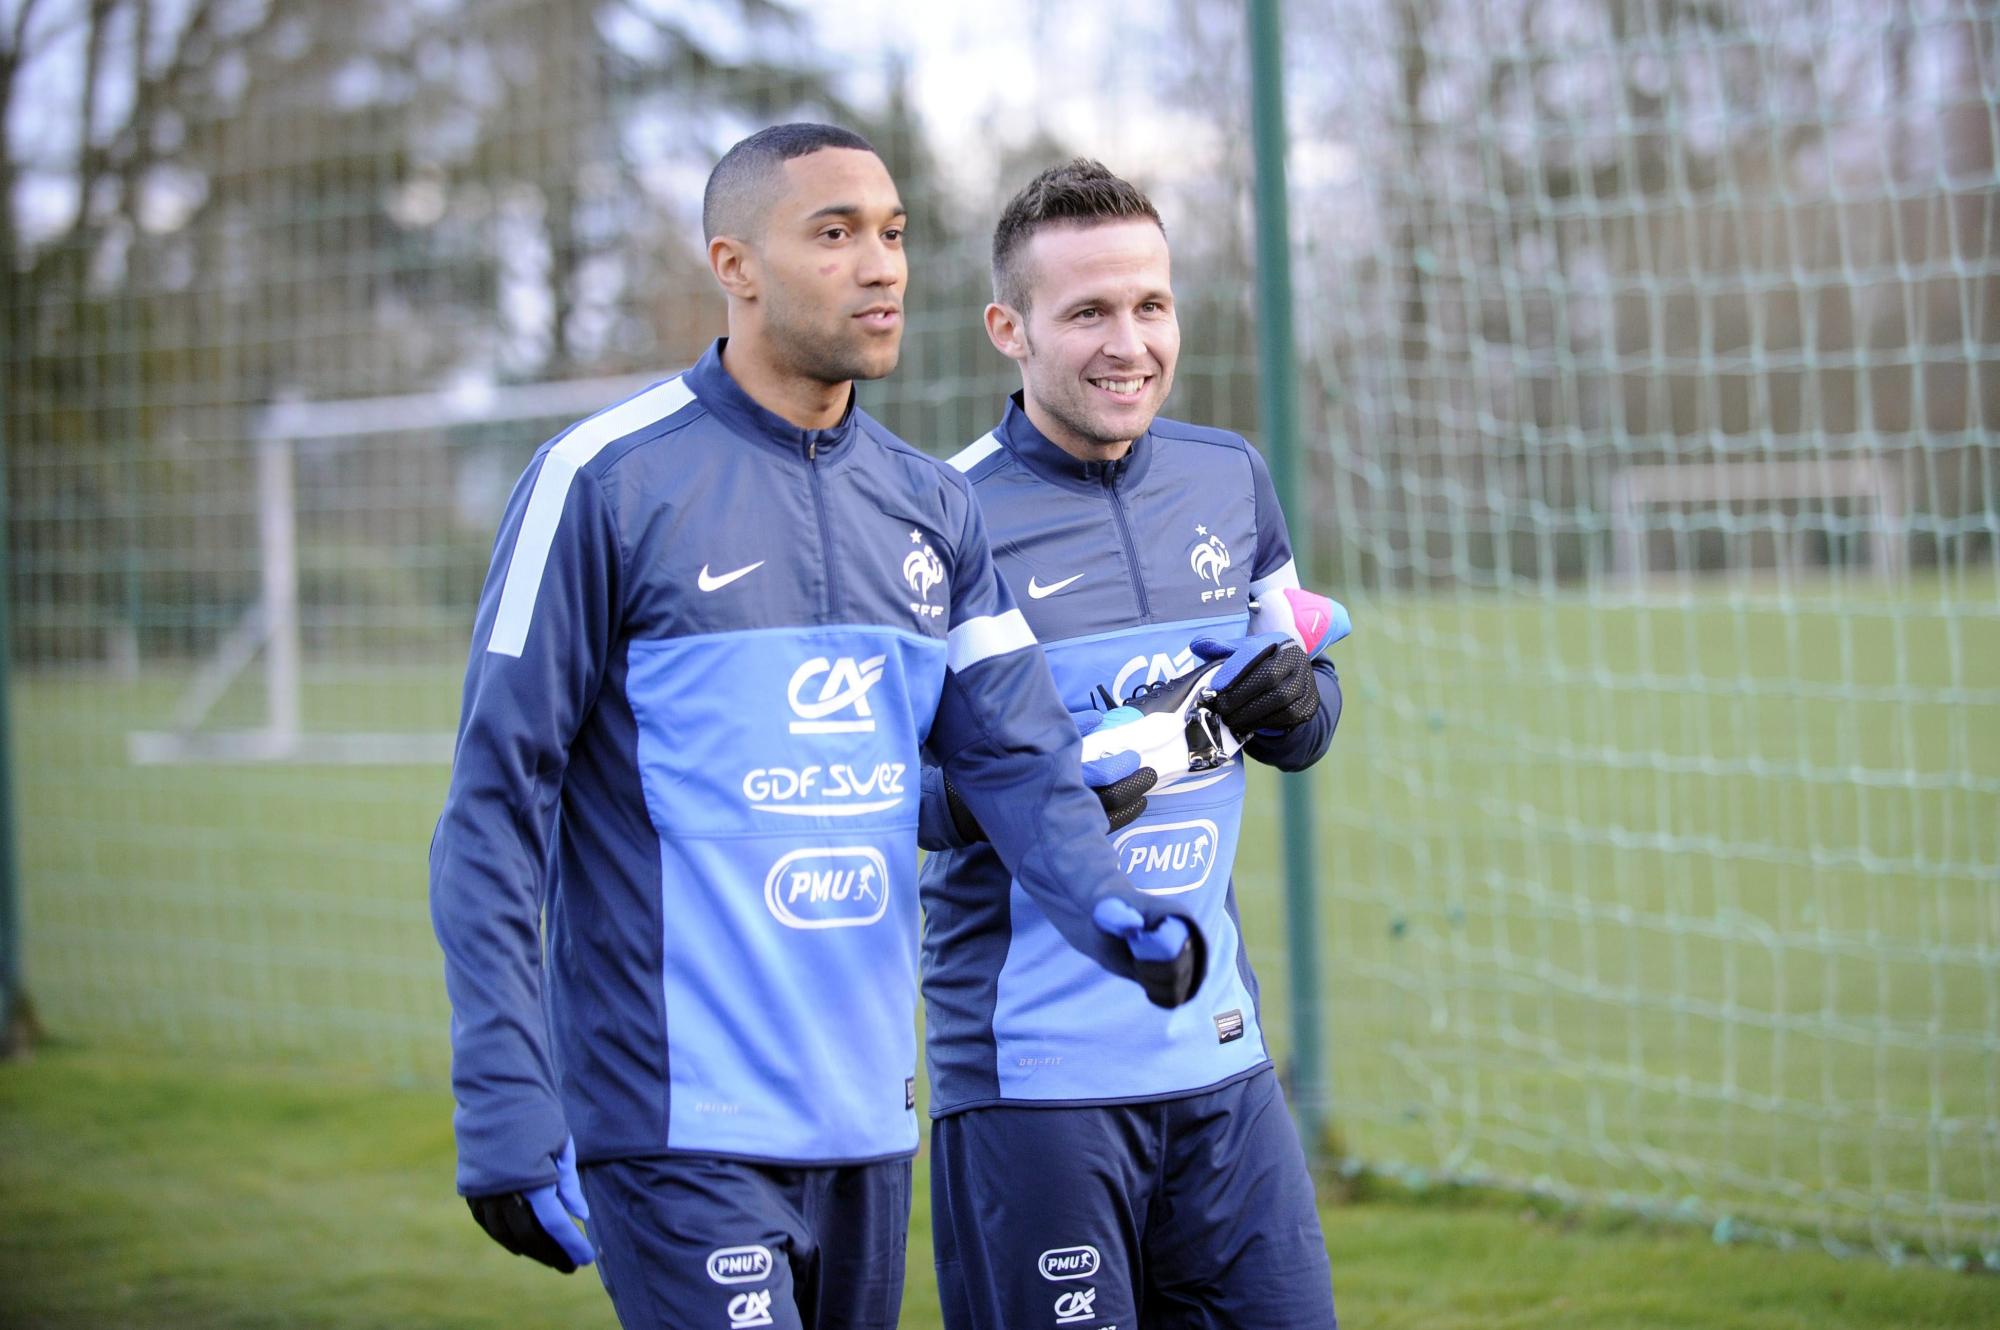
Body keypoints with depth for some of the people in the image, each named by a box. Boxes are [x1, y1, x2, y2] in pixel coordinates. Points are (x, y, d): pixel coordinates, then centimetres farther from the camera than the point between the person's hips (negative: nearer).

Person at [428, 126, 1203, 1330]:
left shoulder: (934, 508, 11)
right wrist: (506, 1116, -14)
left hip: (867, 1127, 6)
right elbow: (497, 805, -8)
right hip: (675, 1132, -6)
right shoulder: (607, 482, -7)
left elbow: (1018, 753, 3)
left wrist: (1106, 907, -19)